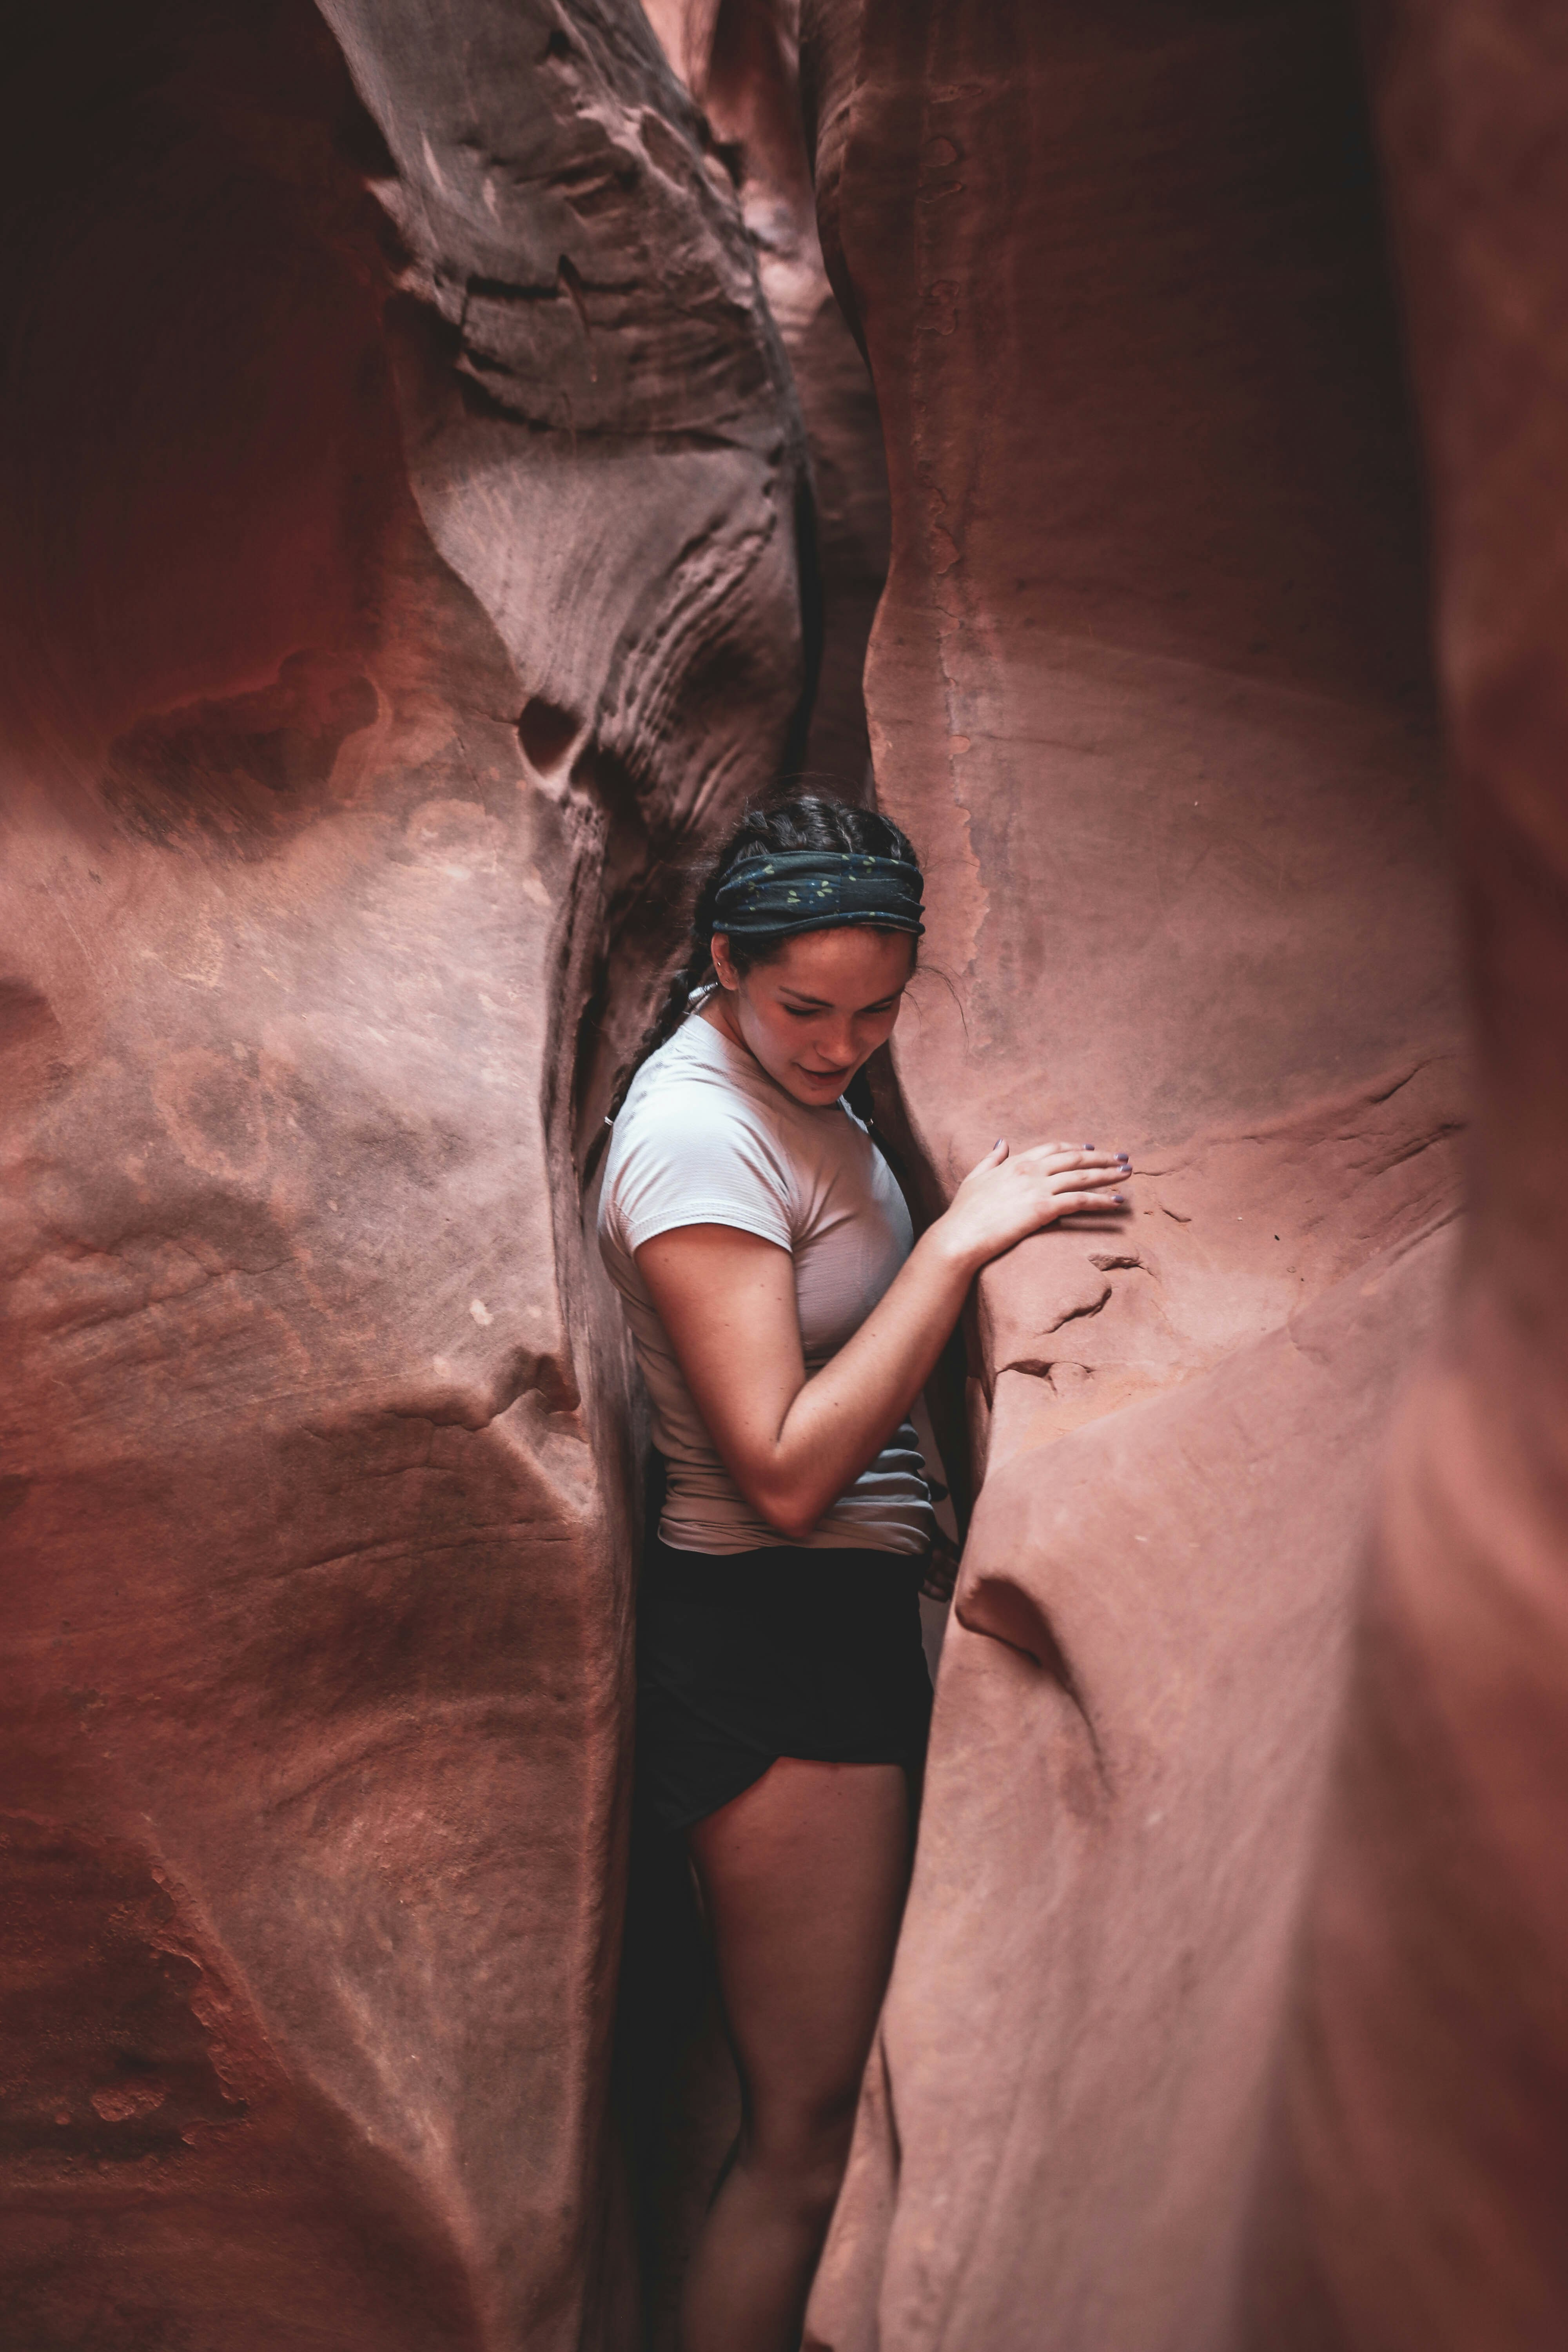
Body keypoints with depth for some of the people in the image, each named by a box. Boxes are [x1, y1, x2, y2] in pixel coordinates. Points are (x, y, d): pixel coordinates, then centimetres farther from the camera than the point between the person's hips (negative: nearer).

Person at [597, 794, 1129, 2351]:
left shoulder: (792, 1085, 8)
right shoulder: (698, 1129, -21)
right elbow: (787, 1471, -26)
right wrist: (960, 1240, -25)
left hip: (843, 1618, 10)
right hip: (770, 1637, -10)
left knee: (812, 2101, 20)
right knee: (807, 2140, 1)